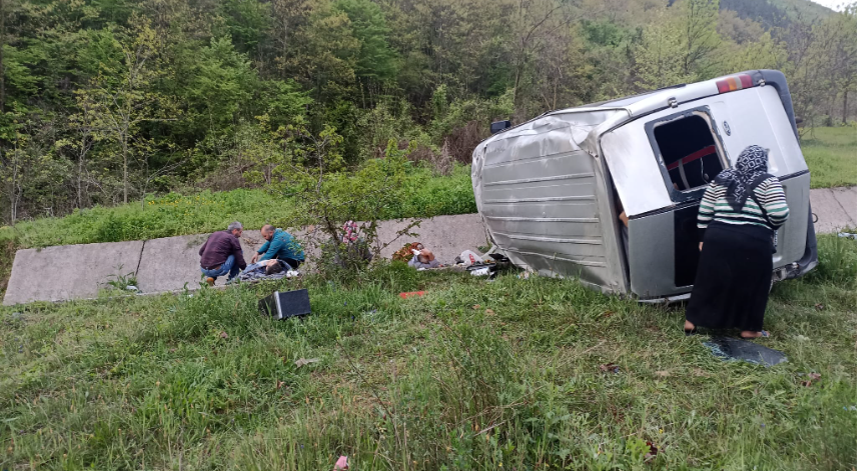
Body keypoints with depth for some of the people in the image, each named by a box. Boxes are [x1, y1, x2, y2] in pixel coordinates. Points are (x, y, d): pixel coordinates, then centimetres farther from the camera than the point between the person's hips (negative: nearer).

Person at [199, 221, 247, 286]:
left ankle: (211, 277, 14)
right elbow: (240, 260, 1)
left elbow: (201, 252, 21)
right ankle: (232, 279, 13)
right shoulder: (233, 238, 1)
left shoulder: (215, 234, 19)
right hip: (217, 270, -7)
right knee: (238, 253, 10)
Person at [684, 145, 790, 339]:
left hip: (718, 237, 4)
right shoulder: (767, 182, -2)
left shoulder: (721, 179, 10)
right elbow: (779, 214, -13)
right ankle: (749, 329, 24)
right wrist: (769, 227, 7)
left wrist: (703, 238, 16)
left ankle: (691, 322, 20)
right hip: (752, 242, -3)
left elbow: (704, 212, 9)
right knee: (751, 284, 13)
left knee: (709, 280, 13)